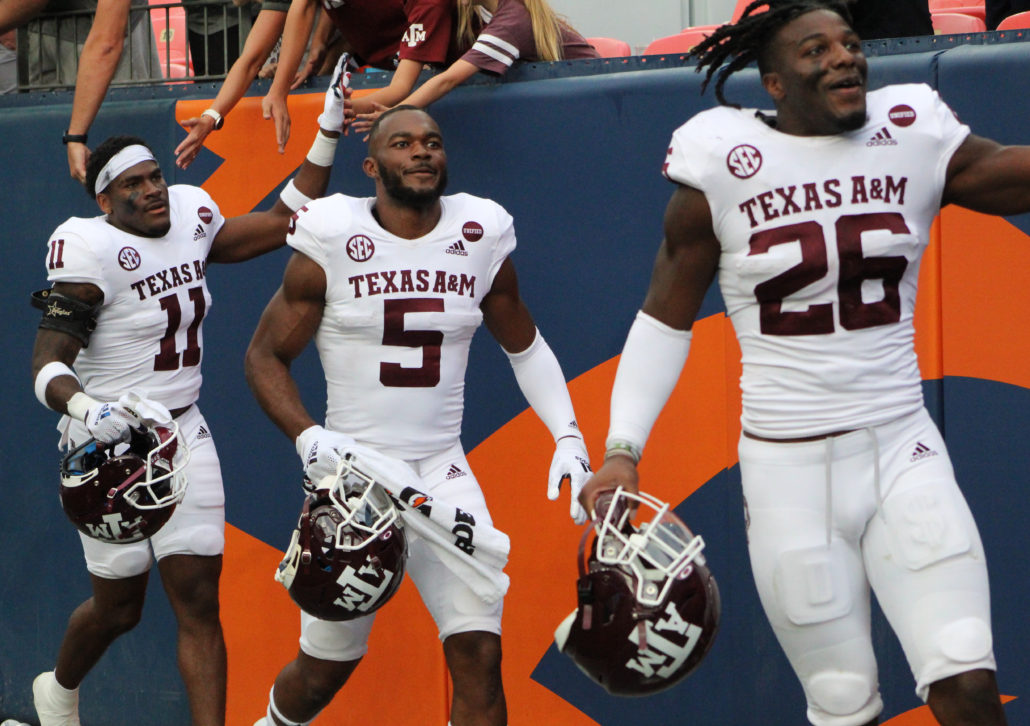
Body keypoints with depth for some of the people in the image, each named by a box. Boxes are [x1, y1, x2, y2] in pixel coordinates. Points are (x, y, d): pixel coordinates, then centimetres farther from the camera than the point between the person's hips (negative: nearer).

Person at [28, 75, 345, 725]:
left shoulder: (189, 218, 4)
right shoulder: (91, 251, -17)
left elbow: (284, 223, 16)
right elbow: (48, 365, -23)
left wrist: (327, 136, 9)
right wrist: (87, 410, -43)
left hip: (184, 434, 6)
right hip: (111, 442, -5)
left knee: (200, 598, -2)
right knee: (119, 606, 8)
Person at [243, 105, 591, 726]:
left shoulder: (482, 241, 2)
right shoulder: (333, 242, -7)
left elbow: (526, 347, 17)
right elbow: (265, 355, -1)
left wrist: (569, 436, 5)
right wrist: (308, 438, -16)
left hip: (442, 473, 2)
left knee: (479, 652, -12)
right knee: (326, 667, 8)